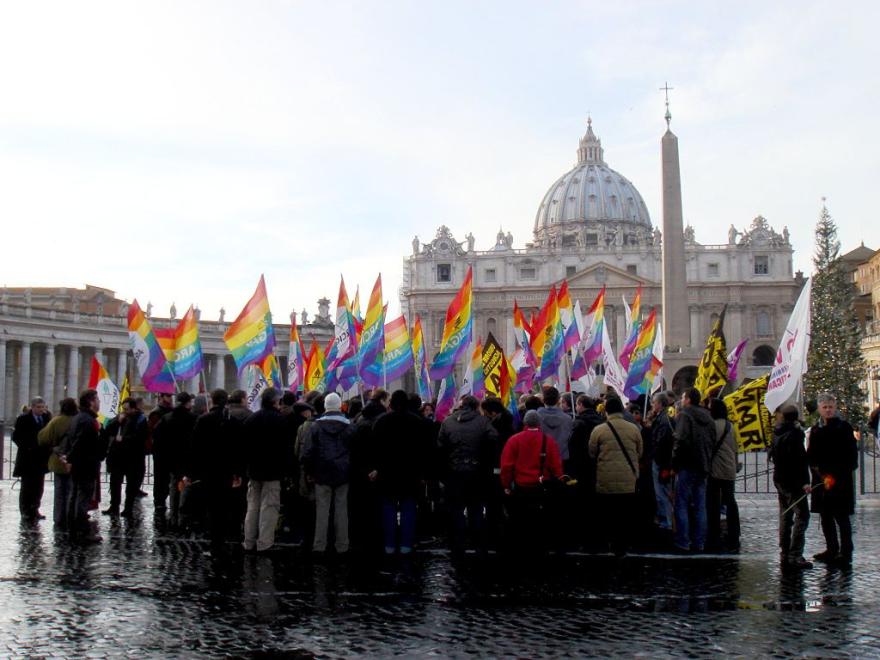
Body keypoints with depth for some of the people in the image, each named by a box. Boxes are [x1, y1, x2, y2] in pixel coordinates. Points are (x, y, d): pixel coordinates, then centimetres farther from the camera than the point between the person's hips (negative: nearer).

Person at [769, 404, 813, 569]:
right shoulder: (794, 433, -14)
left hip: (779, 480, 8)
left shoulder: (777, 434, 10)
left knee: (785, 516, 14)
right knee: (802, 515, -10)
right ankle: (795, 555, -18)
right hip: (793, 481, -8)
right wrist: (804, 481, -22)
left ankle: (784, 554, 15)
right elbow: (799, 459, -20)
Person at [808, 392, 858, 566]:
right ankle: (831, 550, 21)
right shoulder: (816, 429, 11)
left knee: (842, 518, -3)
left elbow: (851, 455, -6)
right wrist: (822, 475, -4)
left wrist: (836, 476, -12)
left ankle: (846, 552, 1)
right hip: (821, 480, 6)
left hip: (840, 480, -5)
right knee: (826, 517, 11)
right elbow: (811, 455, 10)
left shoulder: (843, 427, -3)